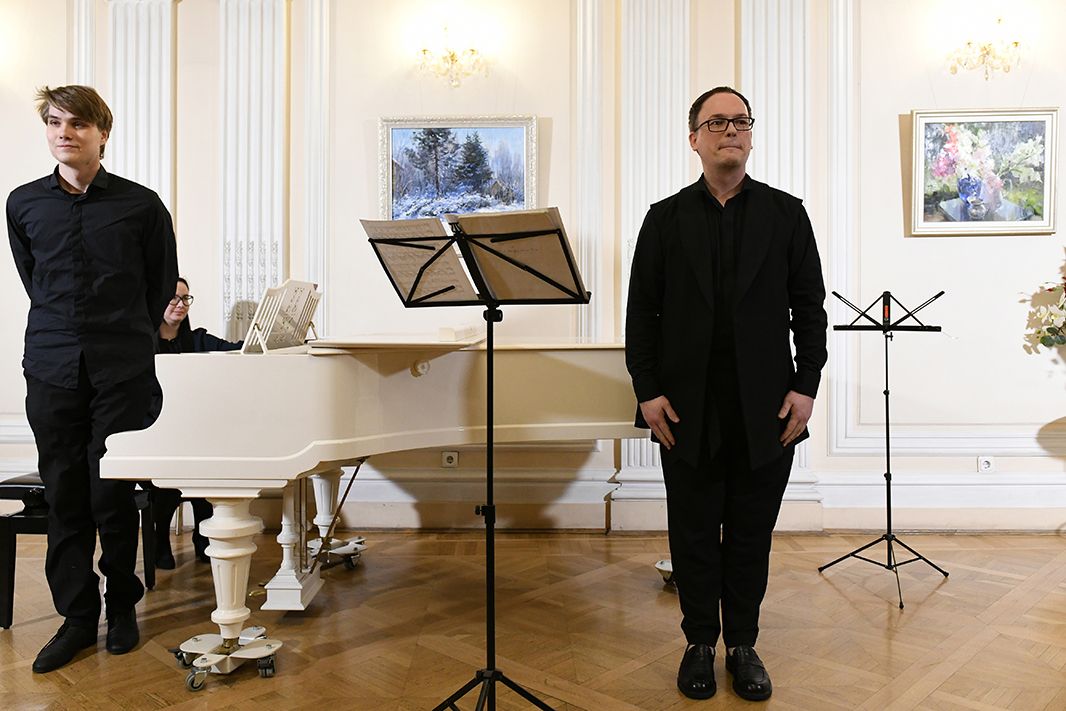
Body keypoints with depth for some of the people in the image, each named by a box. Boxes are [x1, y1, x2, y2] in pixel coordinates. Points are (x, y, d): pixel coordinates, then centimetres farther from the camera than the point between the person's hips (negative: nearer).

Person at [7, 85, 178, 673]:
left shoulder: (141, 205, 0)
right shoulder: (24, 205, 8)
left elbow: (163, 286, 10)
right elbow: (32, 280, 21)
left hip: (123, 373, -2)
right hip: (52, 372, 3)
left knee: (113, 495, 2)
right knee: (64, 498, 6)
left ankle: (122, 606, 22)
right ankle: (77, 617, 19)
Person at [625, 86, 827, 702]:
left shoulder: (786, 213, 6)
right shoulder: (666, 218, 6)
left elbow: (809, 307, 5)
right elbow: (642, 310, 3)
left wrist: (806, 387, -4)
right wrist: (647, 391, -5)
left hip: (766, 410, 0)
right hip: (688, 409, 0)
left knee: (751, 535, 10)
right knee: (694, 533, 10)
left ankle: (743, 644, 28)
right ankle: (700, 643, 27)